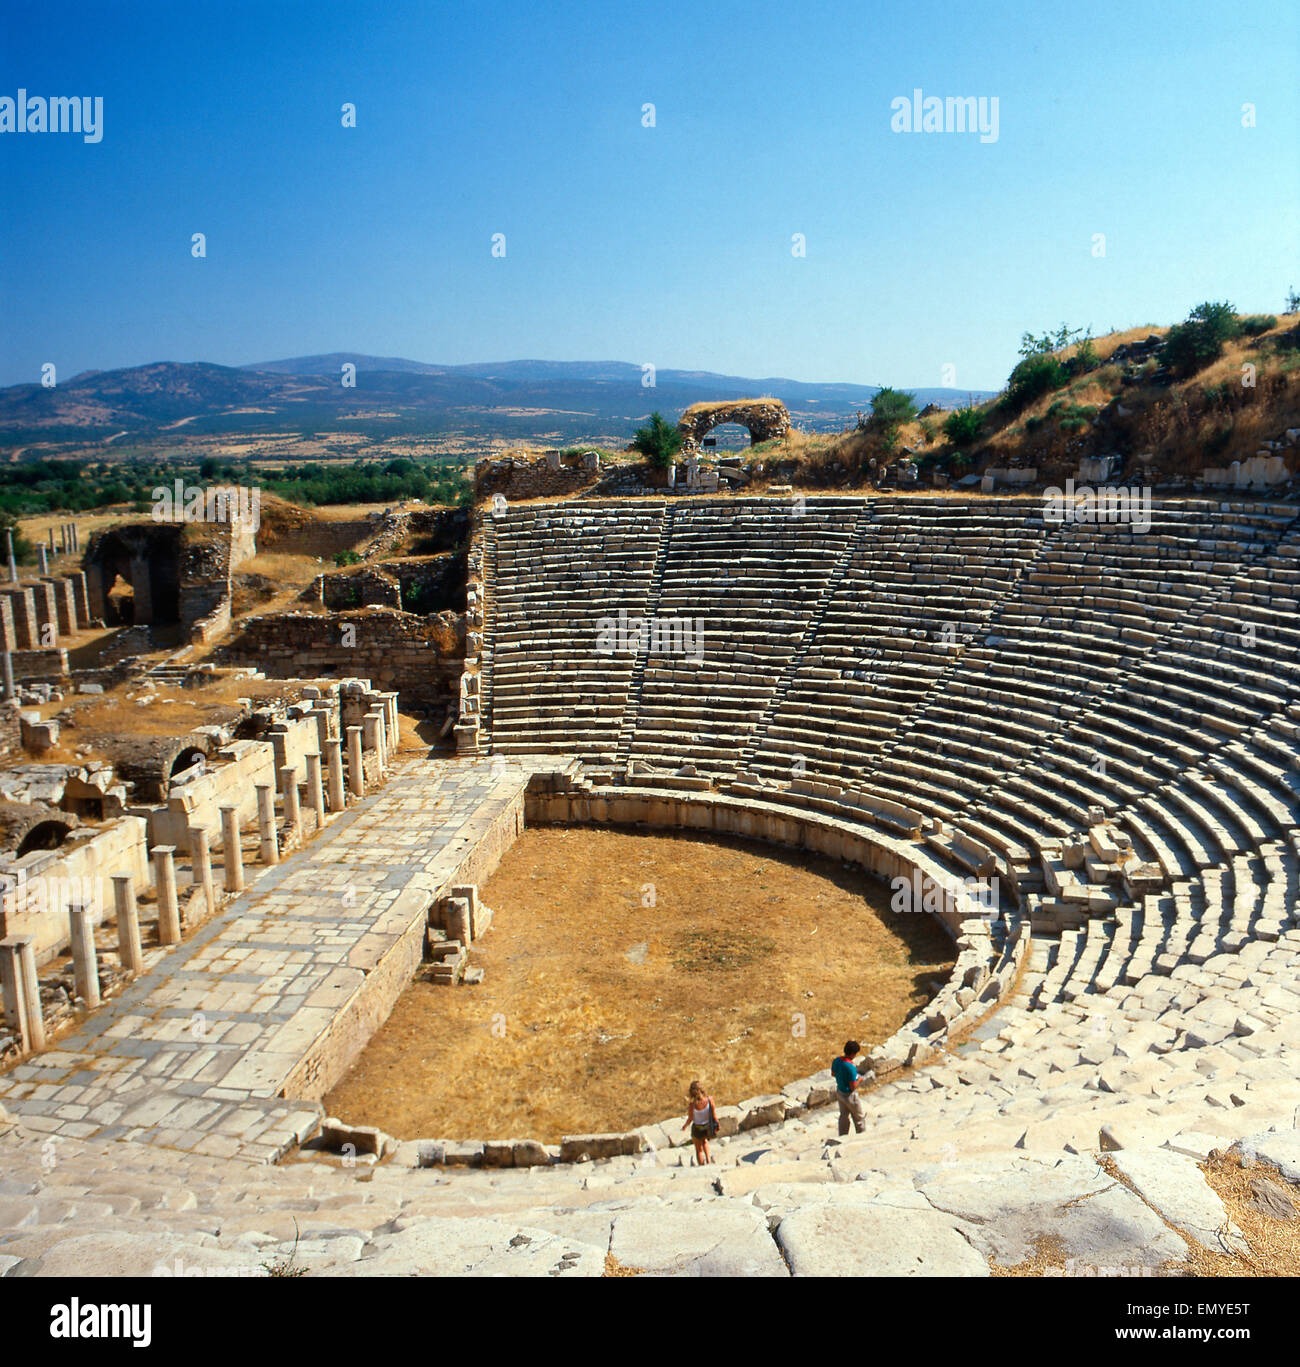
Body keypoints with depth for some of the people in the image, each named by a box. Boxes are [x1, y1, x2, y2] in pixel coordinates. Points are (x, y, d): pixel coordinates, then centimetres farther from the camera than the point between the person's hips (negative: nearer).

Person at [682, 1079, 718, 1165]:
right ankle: (708, 1159, 39)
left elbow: (690, 1119, -16)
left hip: (697, 1129, -3)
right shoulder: (709, 1099, -27)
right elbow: (714, 1114, -13)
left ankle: (702, 1167, 40)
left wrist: (685, 1125, 6)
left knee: (699, 1149, 25)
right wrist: (717, 1125, 6)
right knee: (704, 1140, 39)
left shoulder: (692, 1105, -31)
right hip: (708, 1128, 3)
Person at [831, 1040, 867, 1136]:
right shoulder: (851, 1067, -33)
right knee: (858, 1117, 19)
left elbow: (833, 1074, 8)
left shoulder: (836, 1061, -11)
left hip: (839, 1092, 7)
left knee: (844, 1115, 25)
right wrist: (859, 1079, -10)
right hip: (849, 1095, -7)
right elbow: (853, 1087, -27)